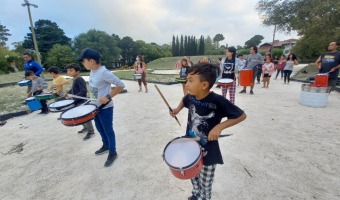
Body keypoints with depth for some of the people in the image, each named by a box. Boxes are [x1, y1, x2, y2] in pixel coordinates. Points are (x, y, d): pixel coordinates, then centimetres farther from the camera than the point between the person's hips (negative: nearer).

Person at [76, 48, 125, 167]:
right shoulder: (92, 71, 5)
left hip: (105, 108, -9)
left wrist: (108, 97, -23)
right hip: (96, 106, 9)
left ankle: (113, 153, 24)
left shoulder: (104, 72, -24)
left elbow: (121, 85, -24)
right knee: (99, 128, 23)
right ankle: (106, 146, 46)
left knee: (108, 130, 6)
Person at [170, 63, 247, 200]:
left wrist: (219, 126, -27)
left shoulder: (218, 101, -27)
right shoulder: (191, 97, -11)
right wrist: (178, 109, -4)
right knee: (193, 176, 28)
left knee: (205, 184, 18)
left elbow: (242, 115, -17)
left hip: (208, 151, -5)